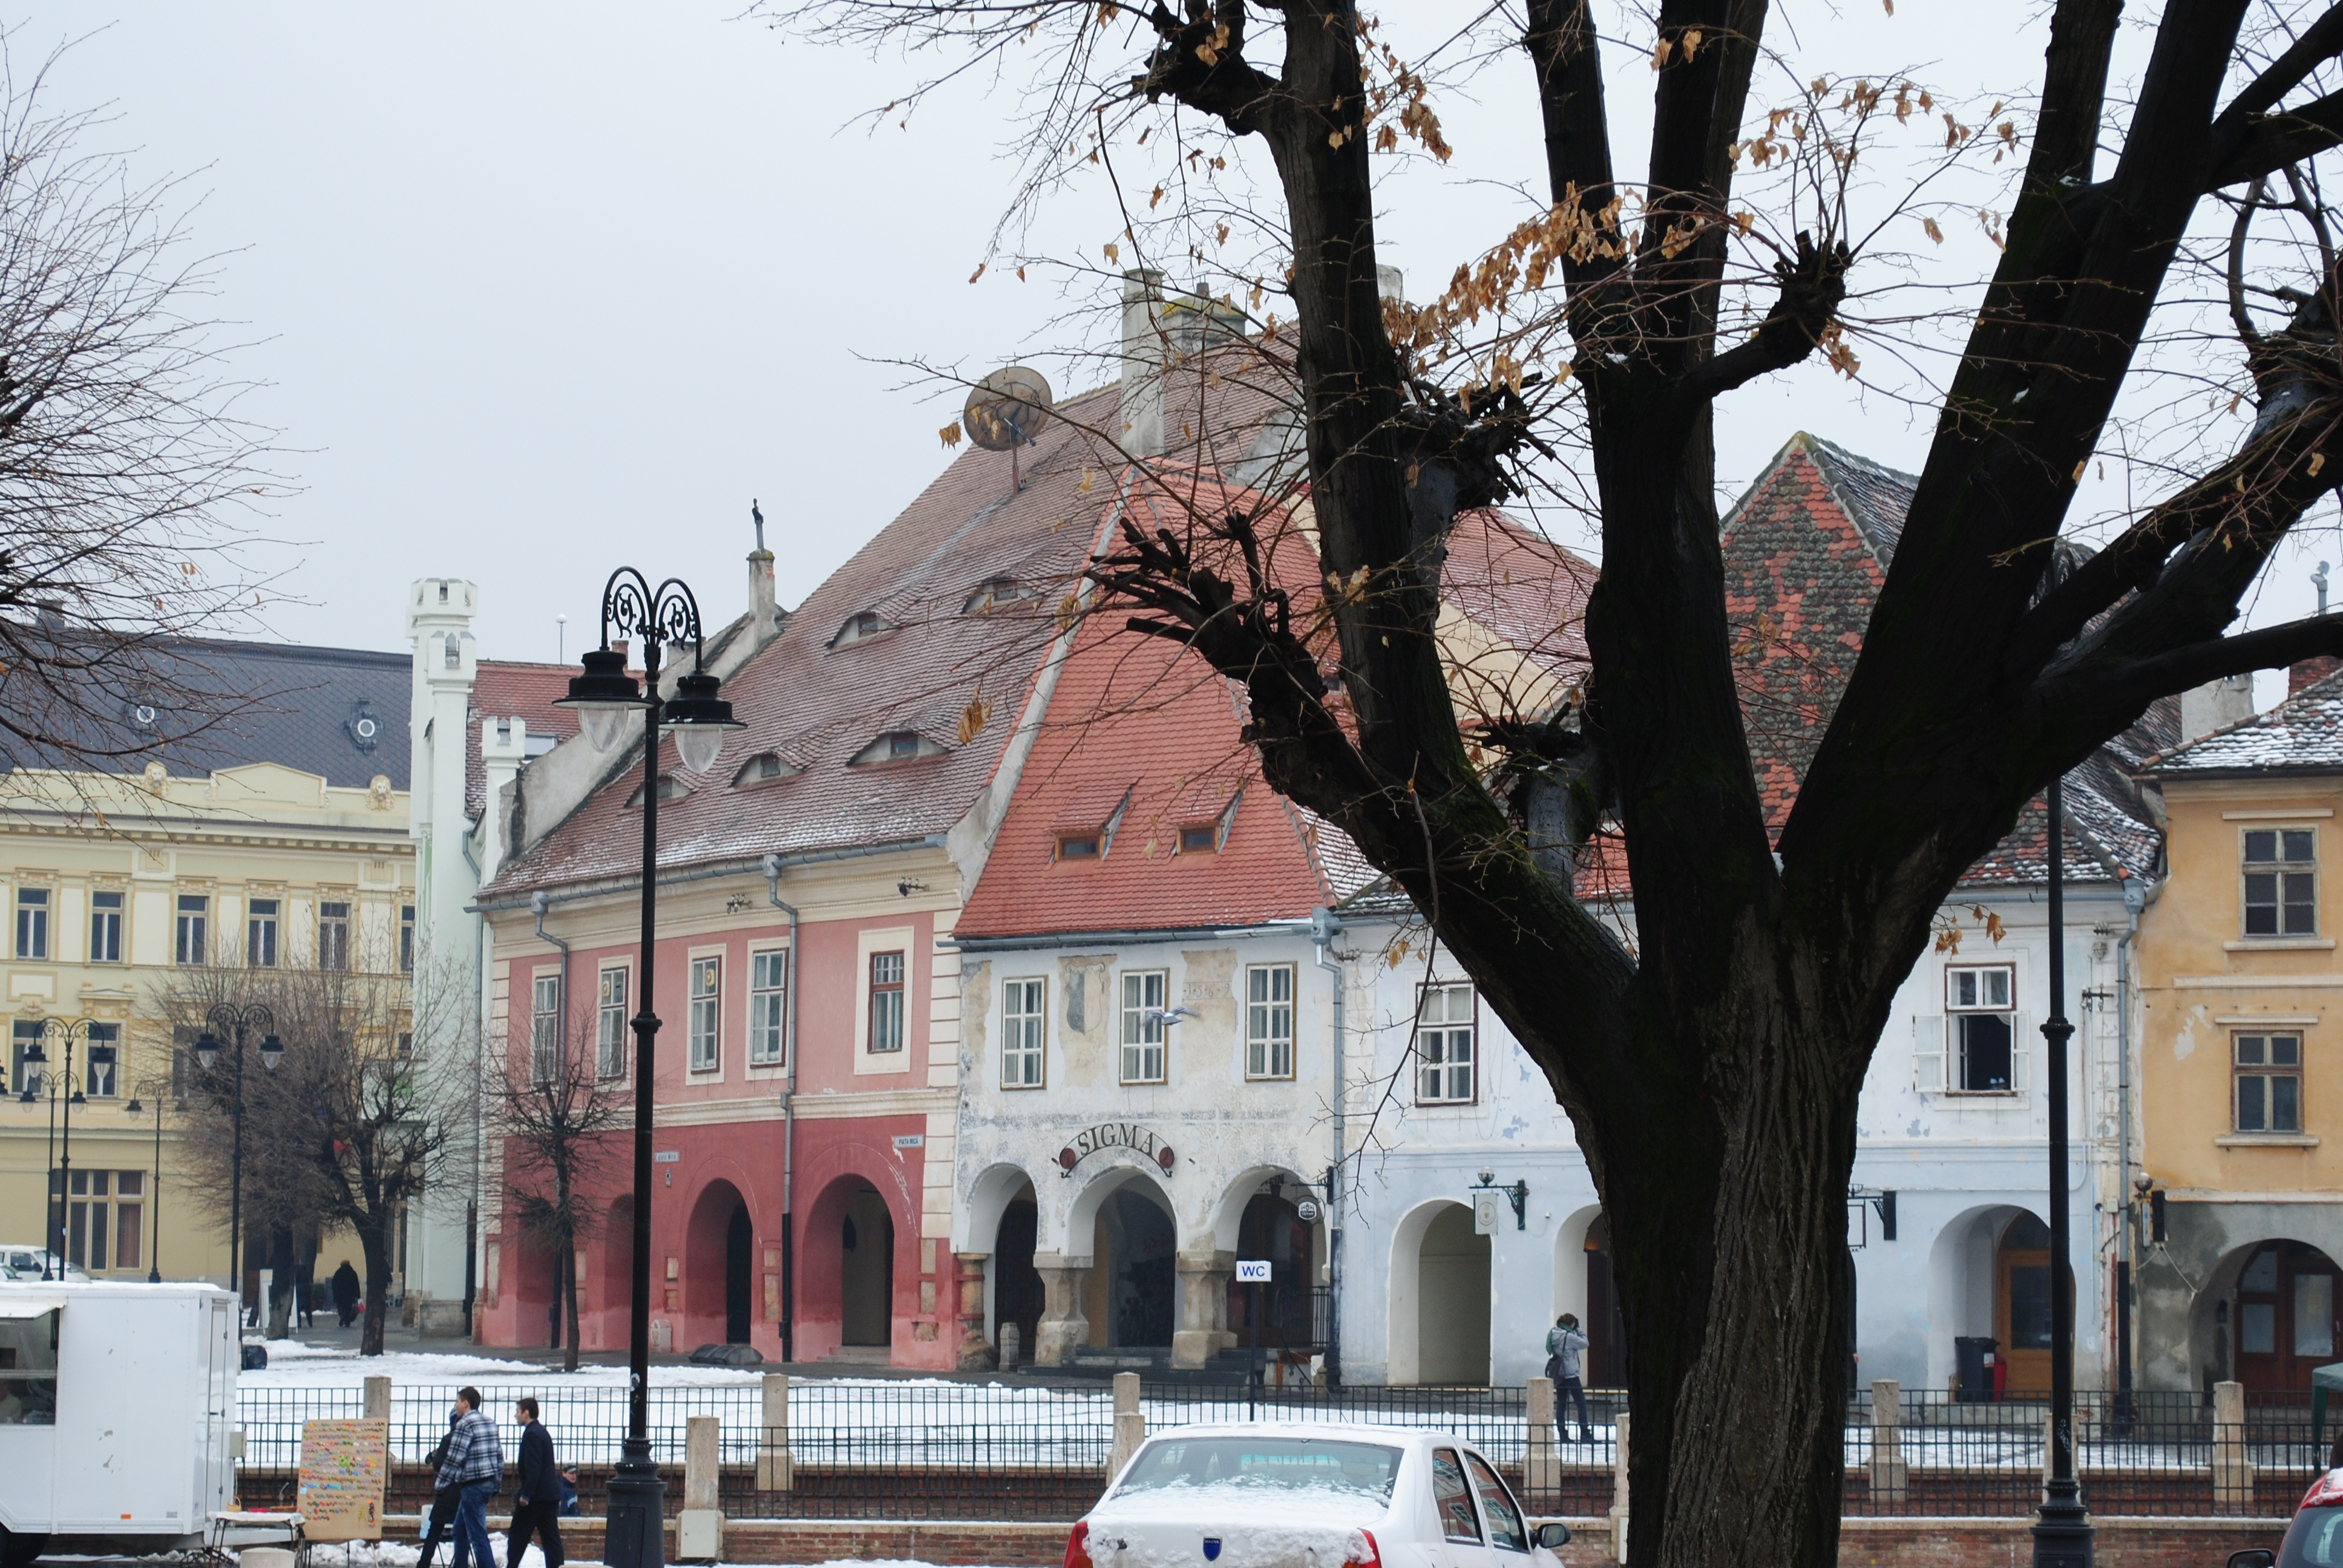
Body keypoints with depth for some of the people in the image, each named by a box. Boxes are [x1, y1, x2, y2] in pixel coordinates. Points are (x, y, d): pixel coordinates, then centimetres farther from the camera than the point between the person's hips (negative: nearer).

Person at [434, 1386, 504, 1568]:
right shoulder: (490, 1422, 14)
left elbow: (455, 1457, -16)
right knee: (460, 1530, 20)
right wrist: (497, 1483, 20)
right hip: (489, 1483, 10)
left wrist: (442, 1482, -8)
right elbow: (499, 1455, 15)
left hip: (473, 1485, -9)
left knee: (478, 1535, -9)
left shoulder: (465, 1424, -12)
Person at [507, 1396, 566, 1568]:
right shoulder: (542, 1432, 17)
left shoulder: (531, 1434, -14)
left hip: (536, 1495, -9)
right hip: (551, 1493, 9)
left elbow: (533, 1467, -22)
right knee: (550, 1537, 4)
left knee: (518, 1536, 1)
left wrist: (526, 1494, -22)